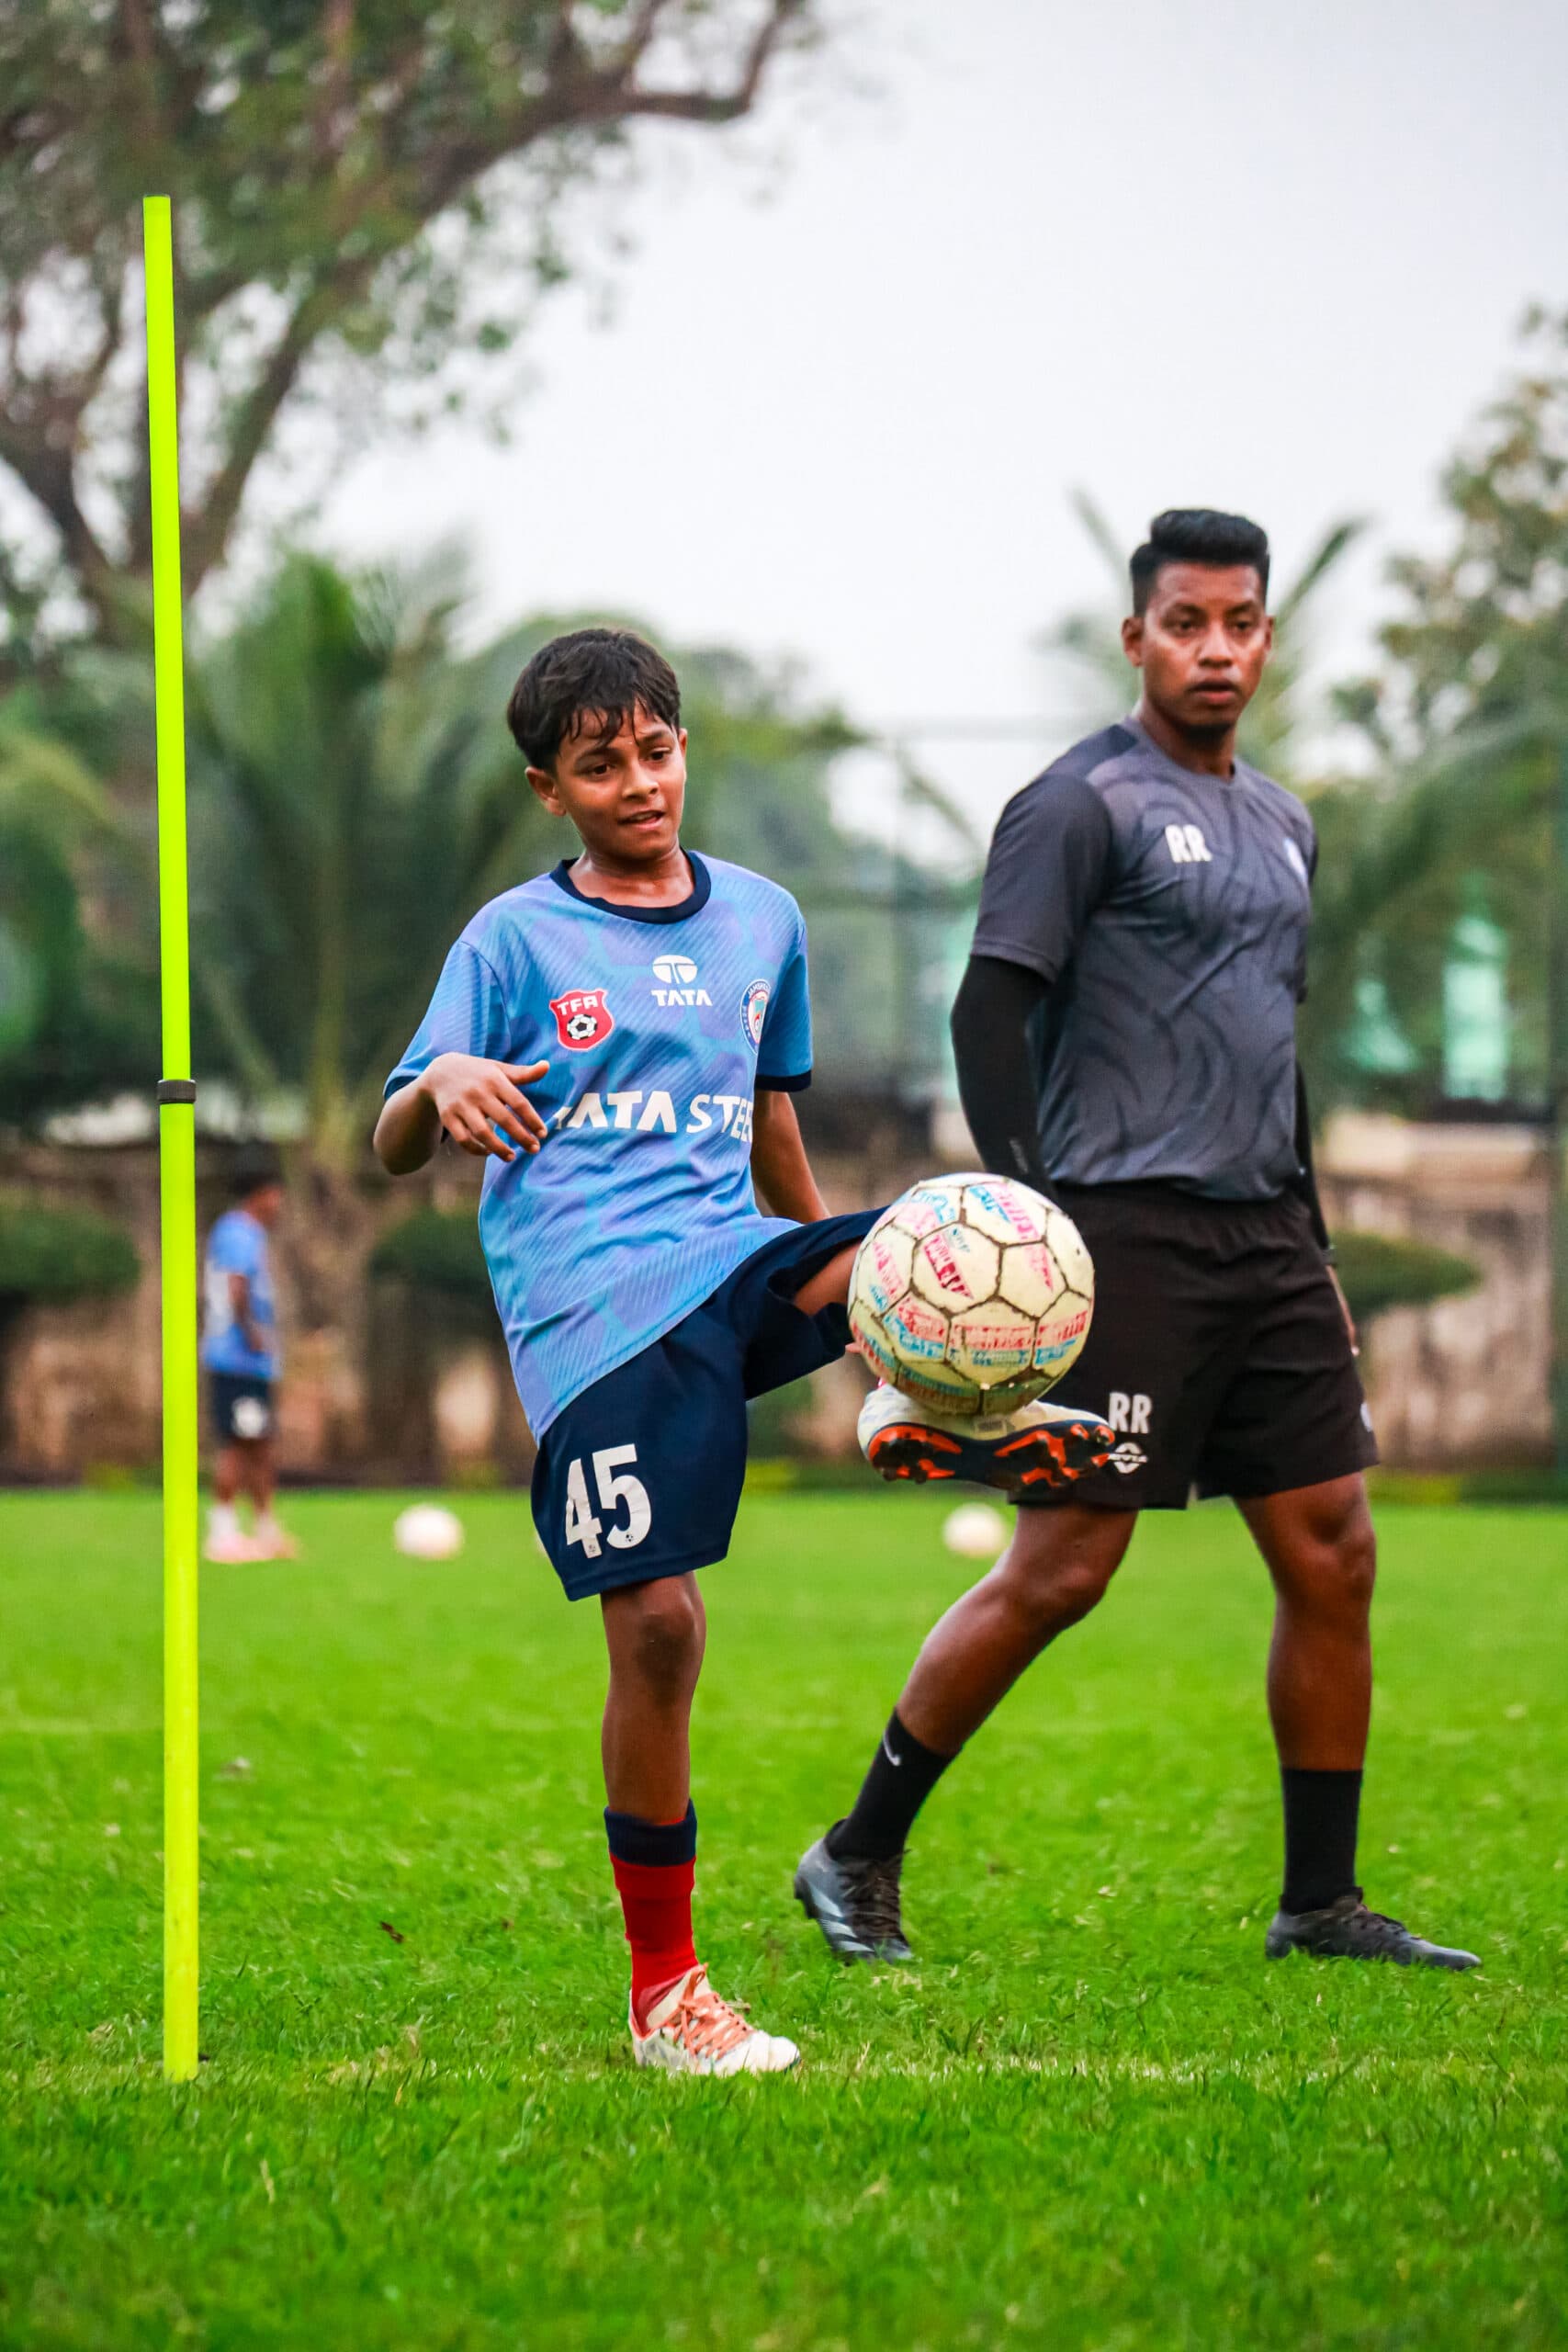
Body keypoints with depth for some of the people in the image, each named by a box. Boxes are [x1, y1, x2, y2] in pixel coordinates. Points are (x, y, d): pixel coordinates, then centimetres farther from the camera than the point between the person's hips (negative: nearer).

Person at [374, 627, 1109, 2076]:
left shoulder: (762, 917, 16)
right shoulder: (516, 939, 3)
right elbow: (395, 1148, 0)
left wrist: (837, 1272, 36)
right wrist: (443, 1088, -23)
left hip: (736, 1258, 4)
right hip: (588, 1308, -4)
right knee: (657, 1626, -10)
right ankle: (662, 1992, 1)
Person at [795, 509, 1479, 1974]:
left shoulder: (1281, 825, 19)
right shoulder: (1081, 804, -5)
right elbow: (991, 1011, -11)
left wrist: (1313, 1250, 22)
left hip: (1264, 1235, 8)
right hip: (1128, 1232, -8)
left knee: (1332, 1554, 2)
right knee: (1060, 1567, -9)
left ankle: (1320, 1904, 10)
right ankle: (857, 1862, 3)